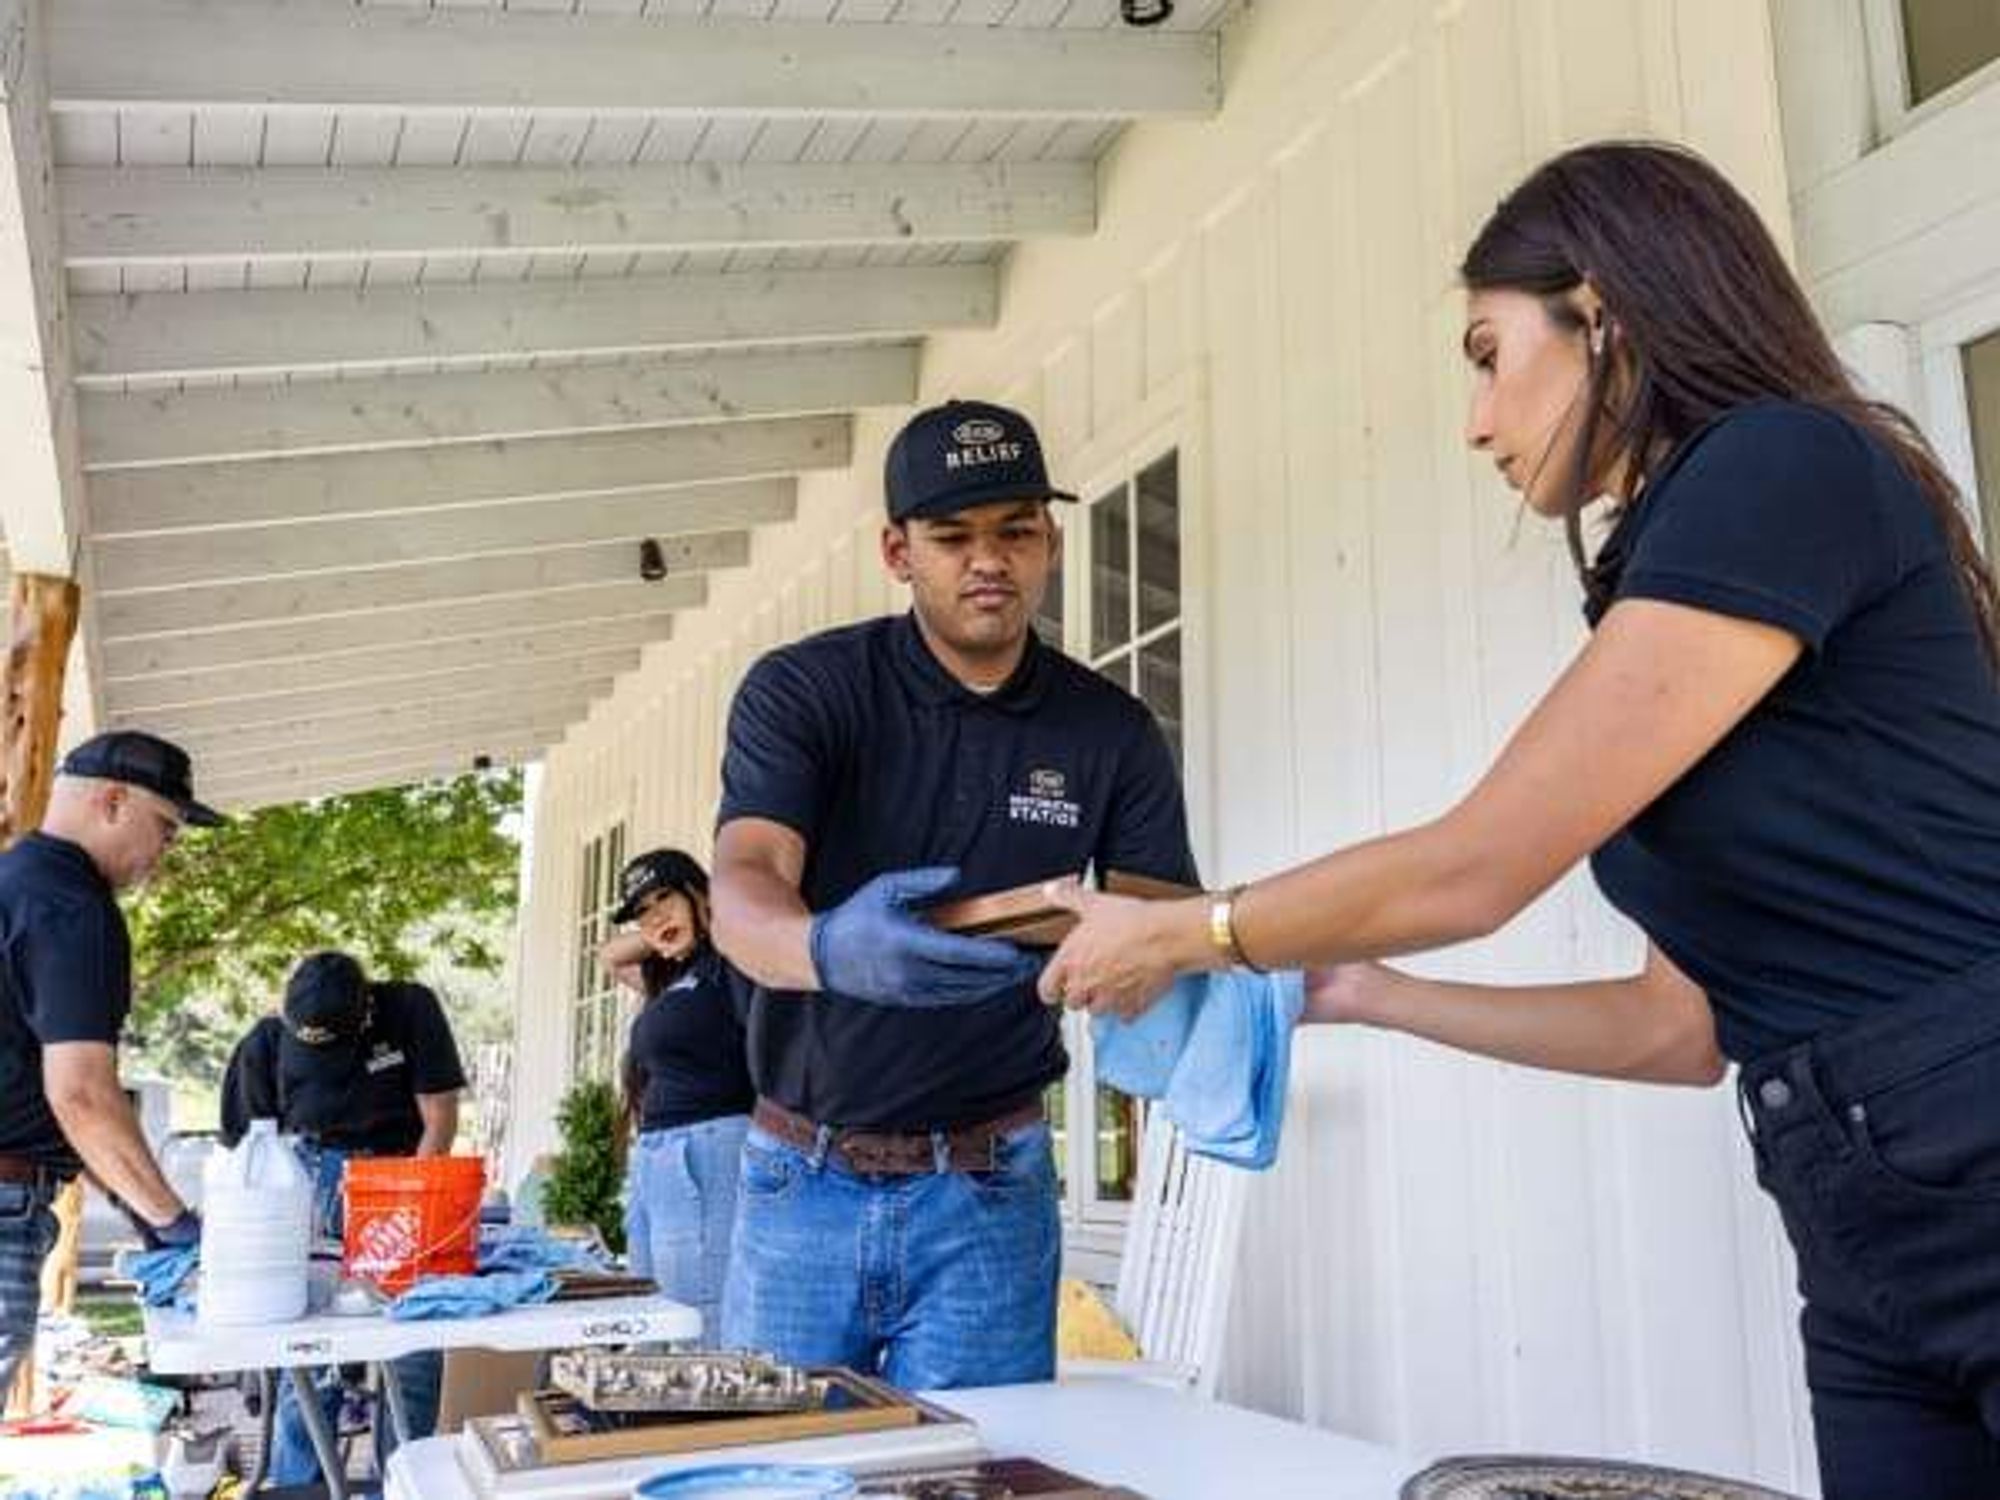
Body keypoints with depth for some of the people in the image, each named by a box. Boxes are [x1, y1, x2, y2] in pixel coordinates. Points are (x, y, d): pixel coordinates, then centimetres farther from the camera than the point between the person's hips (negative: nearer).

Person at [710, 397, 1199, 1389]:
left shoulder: (1111, 733, -1)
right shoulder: (801, 691, -6)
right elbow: (741, 894, -20)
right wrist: (831, 949, -43)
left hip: (987, 1195, 1)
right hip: (803, 1179, 0)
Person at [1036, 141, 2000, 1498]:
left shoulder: (1788, 465, -10)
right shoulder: (1678, 568, 16)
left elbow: (1473, 871, -12)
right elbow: (1687, 1022, 18)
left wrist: (1180, 934, 2)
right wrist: (1367, 990, 20)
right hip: (1871, 1234, 8)